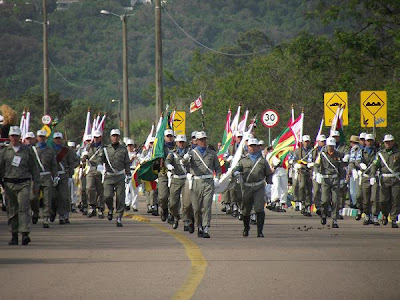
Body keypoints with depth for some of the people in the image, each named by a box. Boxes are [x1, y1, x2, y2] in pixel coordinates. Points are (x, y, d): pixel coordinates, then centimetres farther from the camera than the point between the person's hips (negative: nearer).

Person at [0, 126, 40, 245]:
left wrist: (36, 184, 7)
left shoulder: (27, 150, 7)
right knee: (12, 210, 4)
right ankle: (14, 235, 12)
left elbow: (34, 168, 10)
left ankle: (25, 234, -22)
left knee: (24, 208, -14)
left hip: (23, 184, -2)